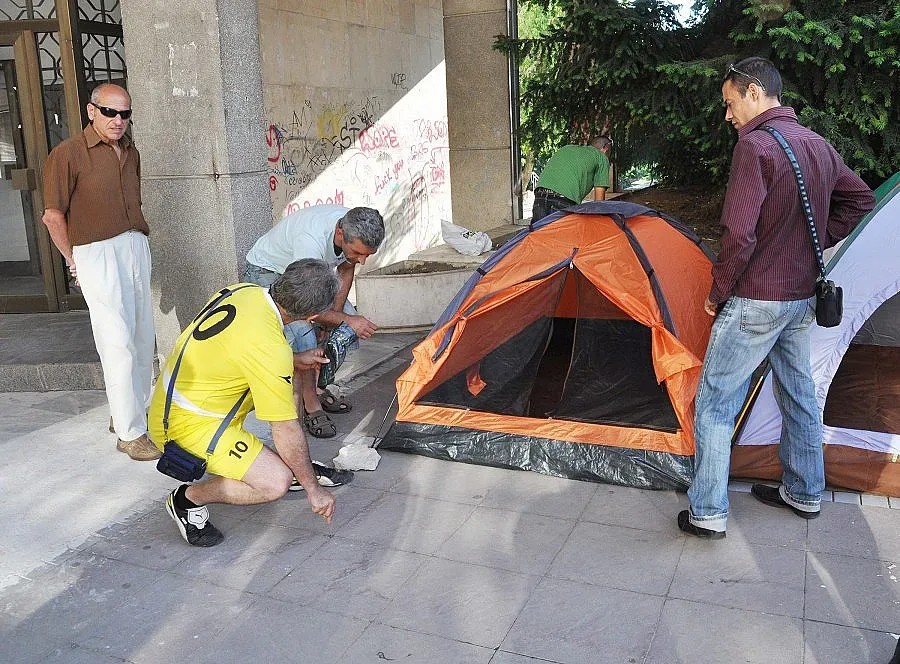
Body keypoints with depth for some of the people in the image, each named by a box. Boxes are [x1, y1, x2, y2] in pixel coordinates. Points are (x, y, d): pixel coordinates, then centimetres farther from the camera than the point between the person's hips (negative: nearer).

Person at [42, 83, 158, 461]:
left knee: (143, 340, 11)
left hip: (136, 248, 7)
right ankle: (130, 433, -3)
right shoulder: (68, 154, -7)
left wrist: (134, 243, 14)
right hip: (98, 255, -7)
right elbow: (53, 216, -4)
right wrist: (74, 262, -1)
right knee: (119, 344, -10)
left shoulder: (131, 152, 13)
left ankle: (130, 413, 27)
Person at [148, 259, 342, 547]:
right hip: (185, 426, -10)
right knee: (276, 483, -20)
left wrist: (295, 361, 21)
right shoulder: (268, 347, -30)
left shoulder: (244, 290, -5)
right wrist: (314, 489, -10)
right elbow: (287, 431, -22)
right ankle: (188, 500, 0)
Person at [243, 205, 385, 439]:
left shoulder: (357, 231, -22)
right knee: (302, 330, -29)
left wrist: (336, 311, -9)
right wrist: (345, 319, -33)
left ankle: (318, 387, 14)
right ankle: (310, 405, -12)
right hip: (266, 271, -7)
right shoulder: (312, 239, -43)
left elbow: (346, 269, -1)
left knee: (351, 319, 0)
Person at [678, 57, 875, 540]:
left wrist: (717, 293, -11)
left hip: (756, 301, -9)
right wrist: (814, 243, 16)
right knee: (799, 394, 20)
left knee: (714, 404, 1)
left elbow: (739, 235, -24)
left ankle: (707, 514, 6)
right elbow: (860, 200, 20)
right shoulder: (819, 145, 9)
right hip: (804, 297, 9)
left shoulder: (755, 145, -18)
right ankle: (804, 494, 35)